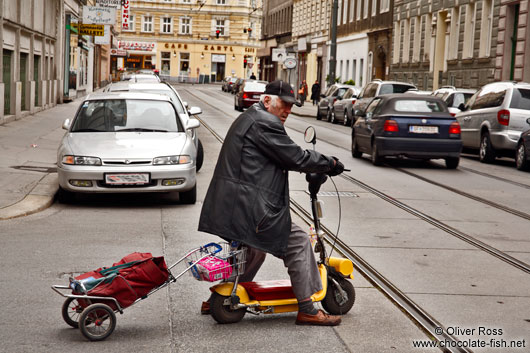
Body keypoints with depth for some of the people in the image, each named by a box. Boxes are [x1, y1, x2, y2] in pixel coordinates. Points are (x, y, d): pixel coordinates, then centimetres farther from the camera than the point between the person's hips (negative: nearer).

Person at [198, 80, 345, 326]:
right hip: (249, 209, -11)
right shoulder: (265, 123, -14)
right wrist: (330, 164, -2)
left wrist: (319, 166, 19)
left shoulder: (248, 119, 21)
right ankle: (307, 310, 3)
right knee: (298, 244, -2)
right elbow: (295, 158, -15)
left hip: (230, 206, 11)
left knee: (254, 249, 28)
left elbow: (284, 158, 25)